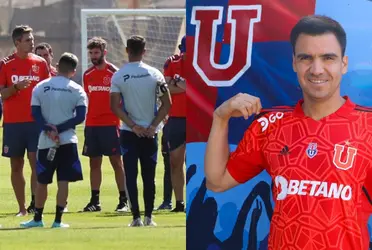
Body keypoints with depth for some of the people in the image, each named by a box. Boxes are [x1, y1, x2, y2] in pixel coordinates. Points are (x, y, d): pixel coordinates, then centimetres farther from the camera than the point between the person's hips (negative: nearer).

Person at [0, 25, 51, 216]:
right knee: (16, 166, 4)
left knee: (36, 162, -10)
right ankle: (22, 208, 10)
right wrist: (16, 87, -20)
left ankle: (34, 204, -11)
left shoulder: (40, 63, 6)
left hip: (36, 120, 0)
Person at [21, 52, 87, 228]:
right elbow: (80, 117, -7)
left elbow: (35, 113, -5)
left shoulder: (40, 87, 3)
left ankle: (37, 218, 20)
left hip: (45, 141, 2)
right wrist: (60, 129, -8)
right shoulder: (77, 90, -1)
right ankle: (58, 220, -3)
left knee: (42, 181, 11)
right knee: (63, 181, -1)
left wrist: (49, 129, -12)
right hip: (67, 140, -1)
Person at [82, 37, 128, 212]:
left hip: (110, 123, -5)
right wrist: (85, 118, 10)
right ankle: (95, 201, 10)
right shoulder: (87, 74, 11)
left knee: (116, 161, -3)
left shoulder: (113, 72, -4)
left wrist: (120, 120, -10)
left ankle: (123, 200, -1)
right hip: (91, 124, 5)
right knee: (94, 163, 6)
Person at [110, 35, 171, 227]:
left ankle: (136, 217, -5)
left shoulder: (118, 76, -6)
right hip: (150, 132, 1)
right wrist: (152, 126, -4)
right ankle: (148, 217, 9)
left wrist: (133, 126, -9)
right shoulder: (154, 74, -2)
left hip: (129, 132, -1)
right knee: (149, 176, 9)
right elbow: (167, 104, -4)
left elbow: (115, 106, -11)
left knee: (131, 175, 2)